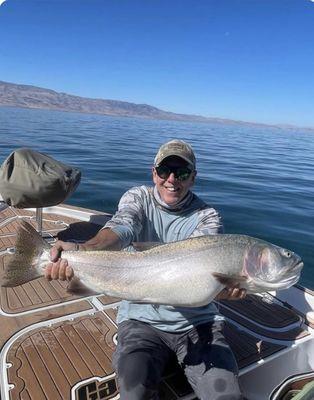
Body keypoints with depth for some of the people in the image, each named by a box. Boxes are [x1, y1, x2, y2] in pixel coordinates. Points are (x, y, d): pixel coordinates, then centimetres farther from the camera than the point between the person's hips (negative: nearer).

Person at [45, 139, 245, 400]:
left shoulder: (207, 216, -3)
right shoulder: (138, 198, -1)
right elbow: (121, 228, -23)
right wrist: (82, 250, -45)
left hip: (196, 321, 1)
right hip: (141, 317, 0)